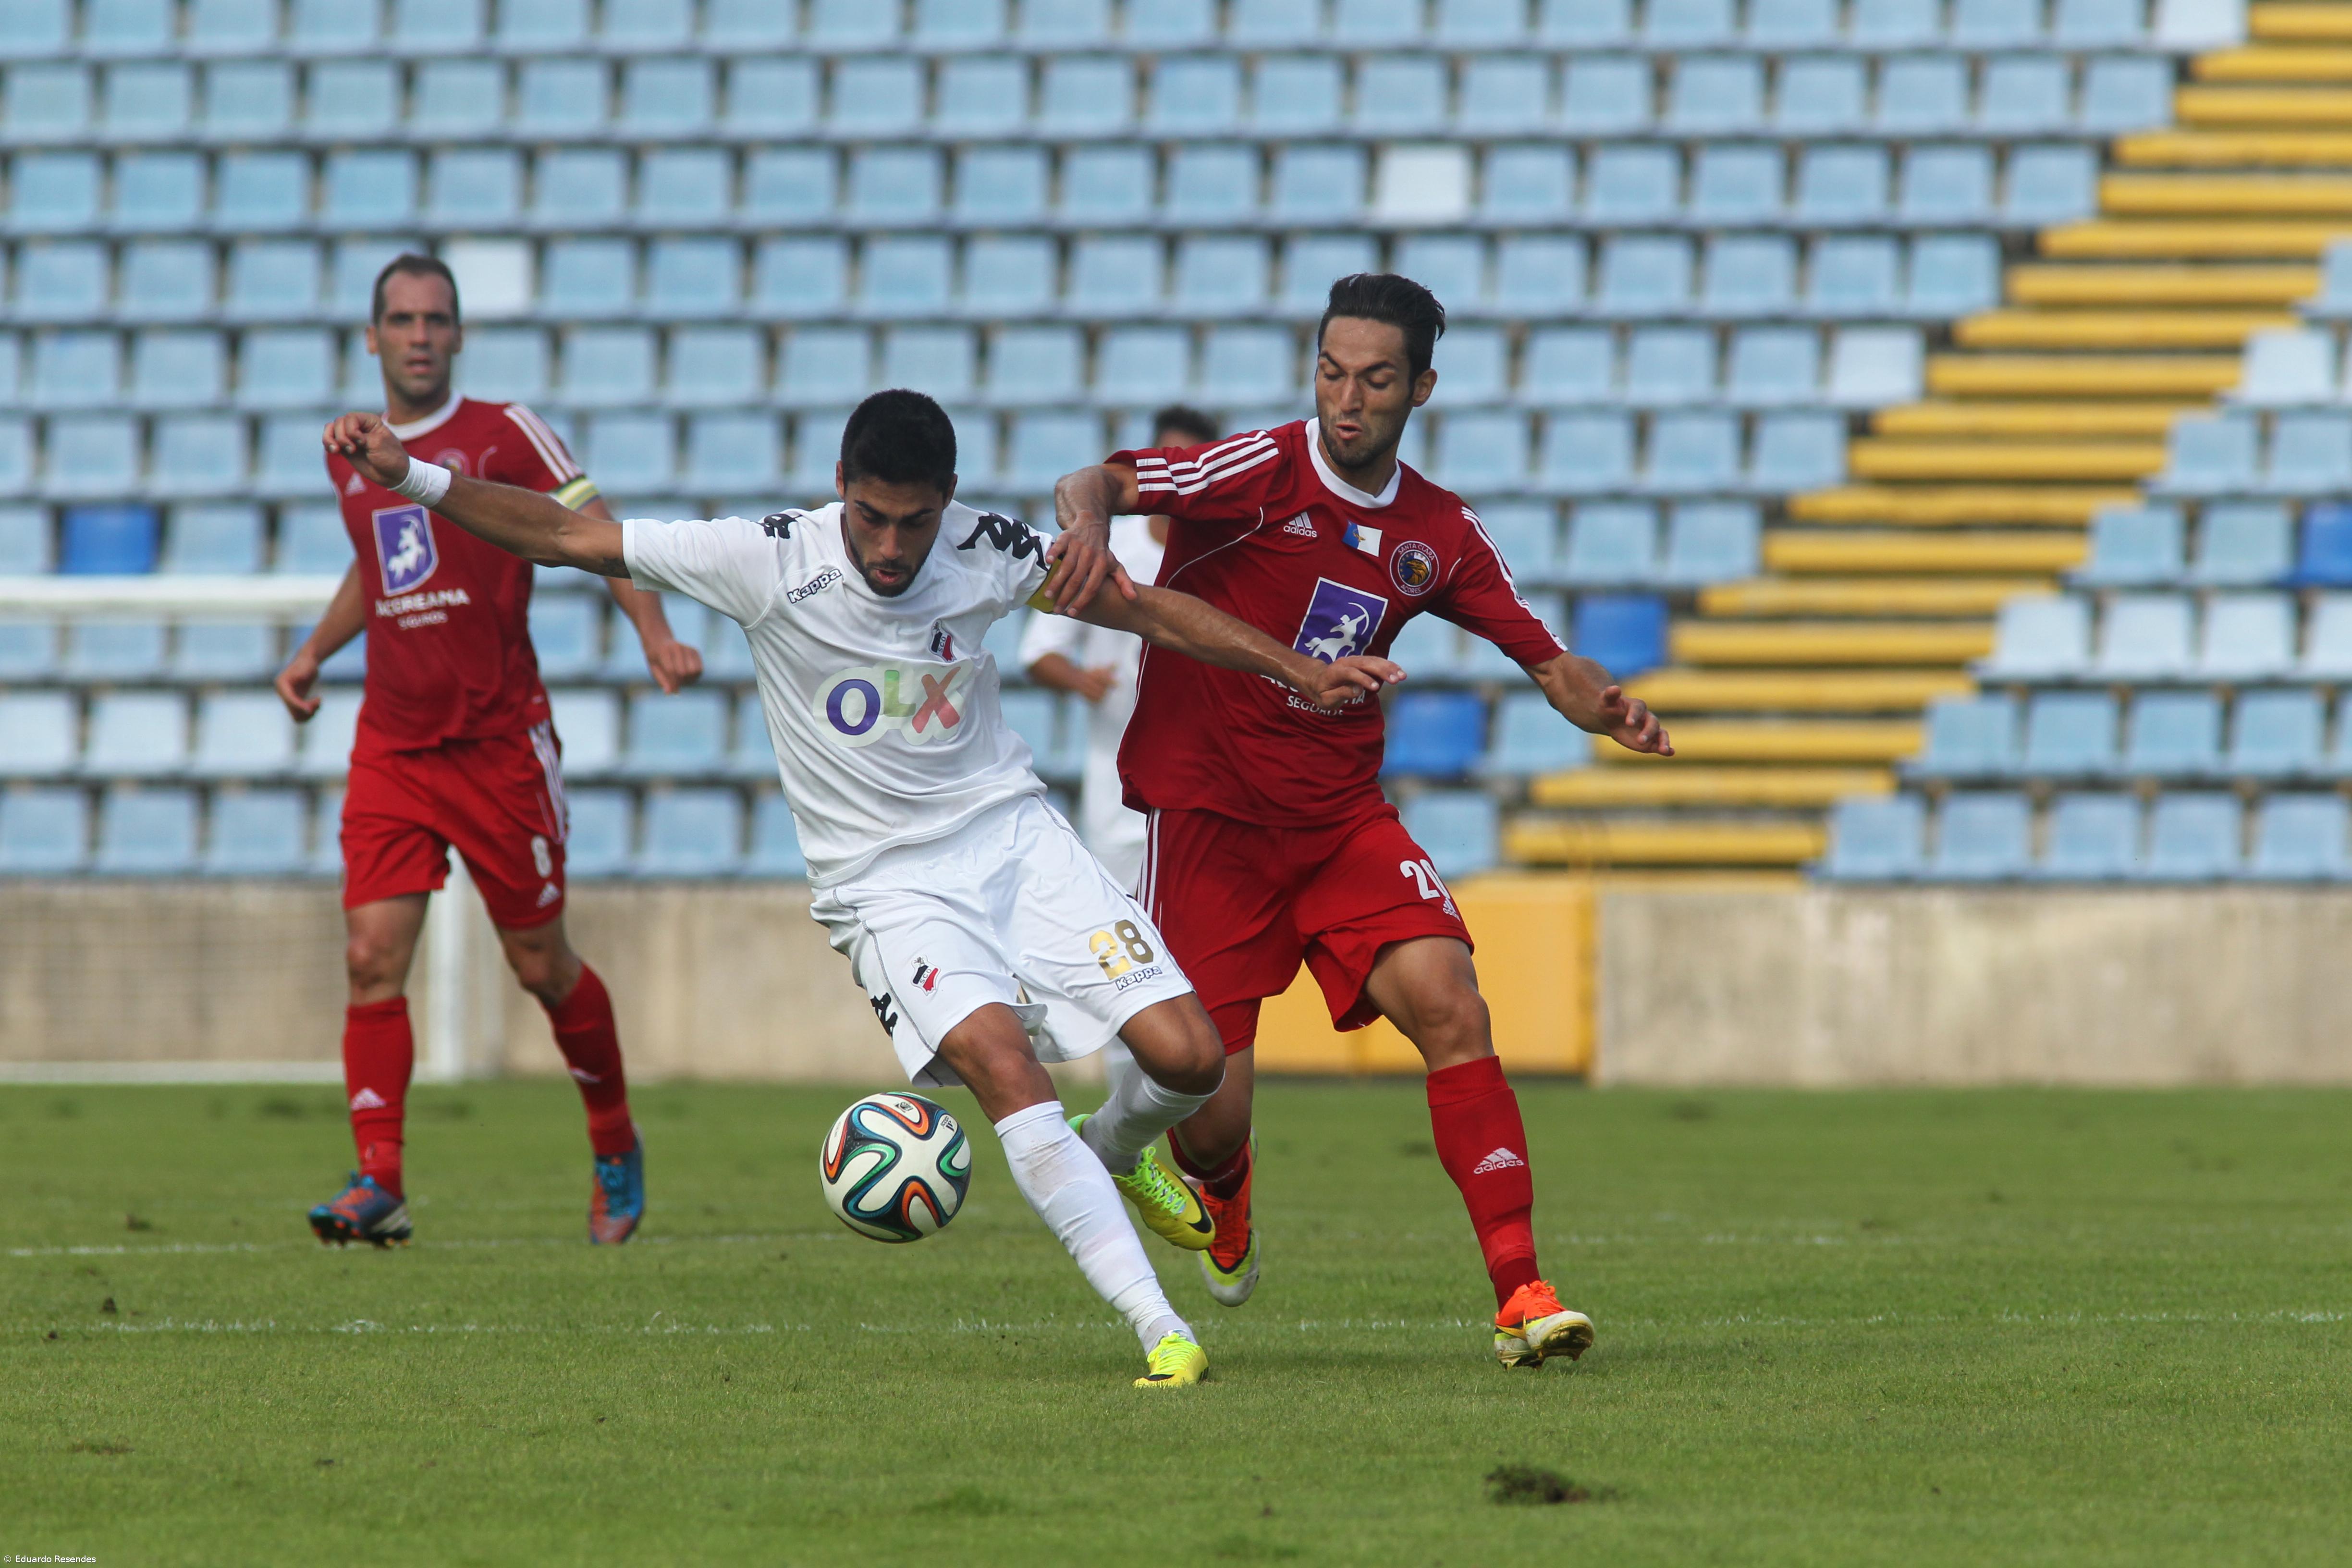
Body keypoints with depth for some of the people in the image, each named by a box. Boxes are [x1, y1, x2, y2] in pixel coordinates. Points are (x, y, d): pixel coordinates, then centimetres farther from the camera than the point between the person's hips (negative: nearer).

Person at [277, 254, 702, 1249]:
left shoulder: (505, 434, -5)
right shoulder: (350, 458, 11)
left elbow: (597, 535, -9)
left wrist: (655, 636, -23)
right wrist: (314, 651, 15)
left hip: (501, 741, -4)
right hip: (391, 745, 4)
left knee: (540, 964, 4)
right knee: (372, 956, -11)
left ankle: (616, 1148, 26)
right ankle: (378, 1185, -11)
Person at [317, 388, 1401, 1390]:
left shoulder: (985, 551, -7)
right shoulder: (772, 562, -15)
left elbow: (1145, 608, 8)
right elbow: (562, 538, -14)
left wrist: (1296, 668, 5)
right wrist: (409, 476, -23)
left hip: (1013, 836, 3)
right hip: (886, 884, -3)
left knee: (1187, 1056, -9)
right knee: (1004, 1064, -28)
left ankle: (1115, 1155, 29)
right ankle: (1160, 1332, -26)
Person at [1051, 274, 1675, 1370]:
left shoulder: (1440, 533, 5)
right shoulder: (1265, 474, -11)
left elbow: (1547, 661, 10)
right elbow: (1094, 485, -20)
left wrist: (1607, 709, -13)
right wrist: (1090, 526, -45)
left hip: (1343, 817, 4)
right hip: (1208, 815, -4)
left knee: (1451, 1010, -20)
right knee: (1208, 1107, -6)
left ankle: (1520, 1296, -18)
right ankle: (1221, 1191, 35)